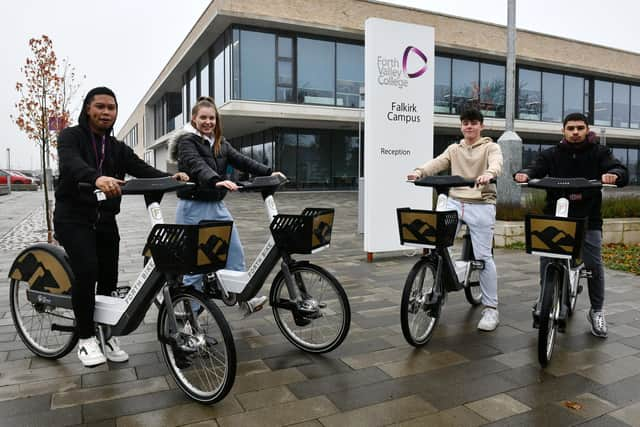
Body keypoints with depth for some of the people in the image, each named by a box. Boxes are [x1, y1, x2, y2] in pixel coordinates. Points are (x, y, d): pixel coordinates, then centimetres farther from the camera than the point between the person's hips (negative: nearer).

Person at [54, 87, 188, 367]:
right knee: (86, 270, -22)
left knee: (109, 277, 4)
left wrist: (171, 178, -26)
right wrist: (97, 178, -49)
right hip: (73, 218, -4)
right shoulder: (70, 137, -4)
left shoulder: (118, 148, 11)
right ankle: (86, 338, -4)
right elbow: (71, 163, -27)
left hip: (105, 220, 5)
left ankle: (106, 335, 23)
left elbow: (142, 169, -6)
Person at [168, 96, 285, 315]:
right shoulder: (187, 141, -8)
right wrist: (217, 181, -47)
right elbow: (197, 165, -28)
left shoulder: (219, 142, 12)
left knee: (235, 251, 4)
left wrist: (268, 172, -15)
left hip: (217, 206, 6)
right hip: (194, 208, -6)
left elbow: (240, 160, 0)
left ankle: (244, 298, 15)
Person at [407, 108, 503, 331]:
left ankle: (491, 308, 8)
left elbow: (496, 162, -17)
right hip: (455, 201, 4)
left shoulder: (491, 147, 5)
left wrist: (488, 174, -41)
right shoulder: (454, 148, 16)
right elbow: (438, 162, 0)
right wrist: (419, 171, -22)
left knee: (483, 256, -3)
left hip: (481, 205, -4)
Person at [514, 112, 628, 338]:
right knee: (546, 260, -8)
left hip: (588, 218, 0)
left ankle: (597, 310, 15)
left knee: (593, 264, -5)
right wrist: (524, 174, -30)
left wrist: (613, 174, -31)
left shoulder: (599, 153, 6)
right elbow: (536, 168, -6)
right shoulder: (552, 154, 9)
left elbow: (622, 173, -5)